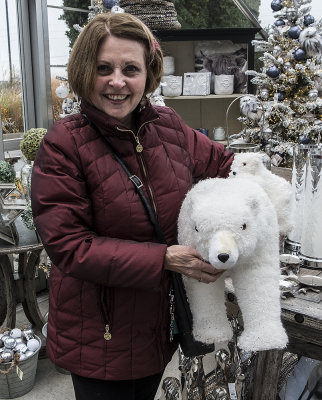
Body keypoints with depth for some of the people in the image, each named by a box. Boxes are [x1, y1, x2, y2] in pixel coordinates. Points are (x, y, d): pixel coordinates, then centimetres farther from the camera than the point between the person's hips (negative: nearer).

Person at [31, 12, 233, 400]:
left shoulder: (169, 127, -3)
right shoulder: (62, 145, -18)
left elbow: (224, 163, 11)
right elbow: (68, 247, -22)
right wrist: (165, 258, -27)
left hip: (162, 322, 5)